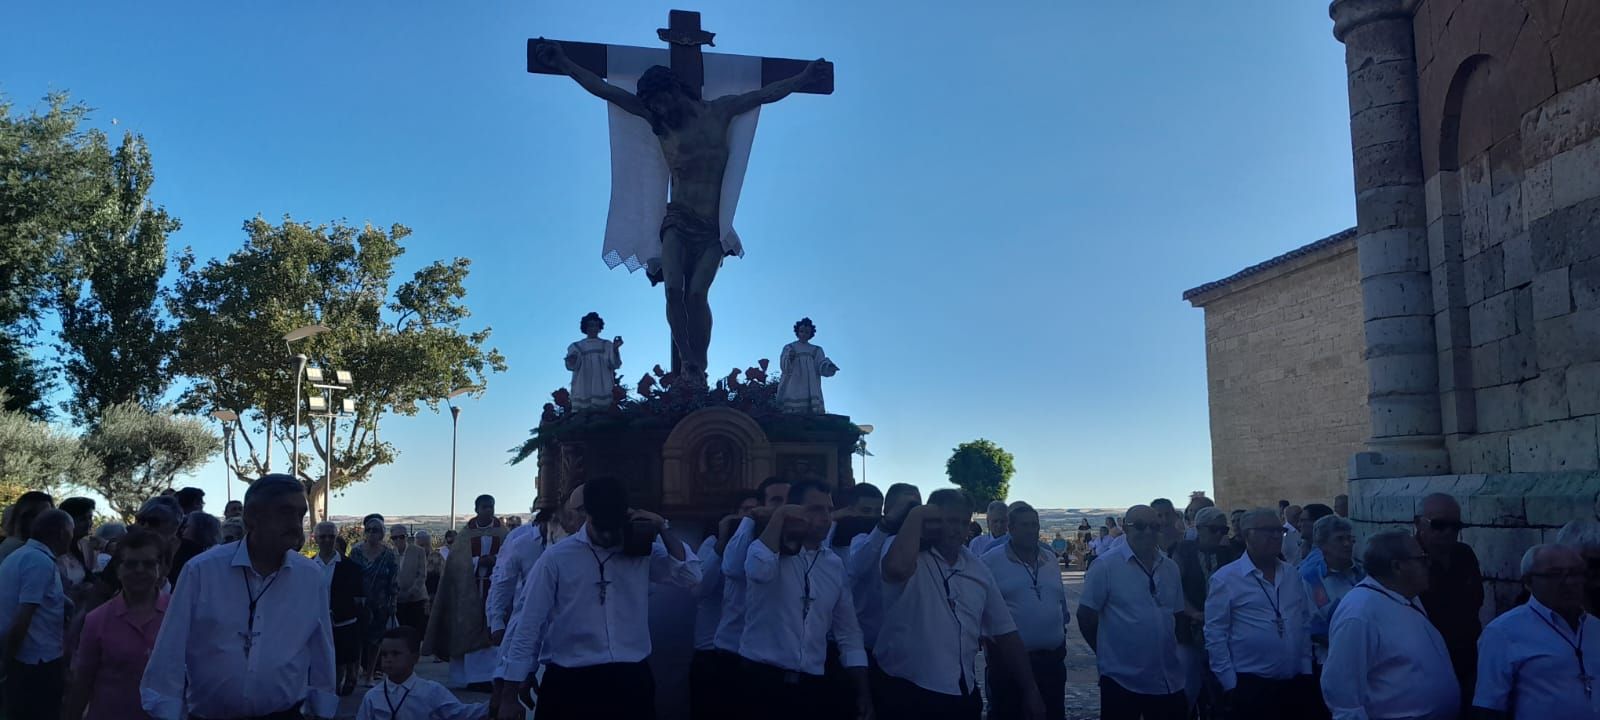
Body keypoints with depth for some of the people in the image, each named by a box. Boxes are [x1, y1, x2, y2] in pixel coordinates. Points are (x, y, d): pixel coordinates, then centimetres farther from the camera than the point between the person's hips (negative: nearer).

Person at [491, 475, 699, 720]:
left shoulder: (642, 552, 6)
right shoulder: (556, 558, -4)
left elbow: (689, 576, -2)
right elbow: (528, 626, -3)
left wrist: (663, 529, -8)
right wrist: (508, 694, -4)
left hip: (631, 681, 3)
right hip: (569, 683, -2)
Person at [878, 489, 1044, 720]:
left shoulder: (978, 570, 9)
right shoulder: (909, 553, -8)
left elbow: (1005, 633, 13)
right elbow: (898, 568, -34)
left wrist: (1030, 690, 10)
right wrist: (916, 516, -20)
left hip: (964, 694, 6)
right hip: (908, 694, -5)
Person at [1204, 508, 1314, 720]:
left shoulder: (1292, 574, 9)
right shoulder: (1225, 578, -8)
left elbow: (1305, 623, 14)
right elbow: (1215, 635, -8)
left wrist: (1306, 670, 9)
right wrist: (1229, 684, -8)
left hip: (1294, 684, 5)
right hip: (1250, 686, -5)